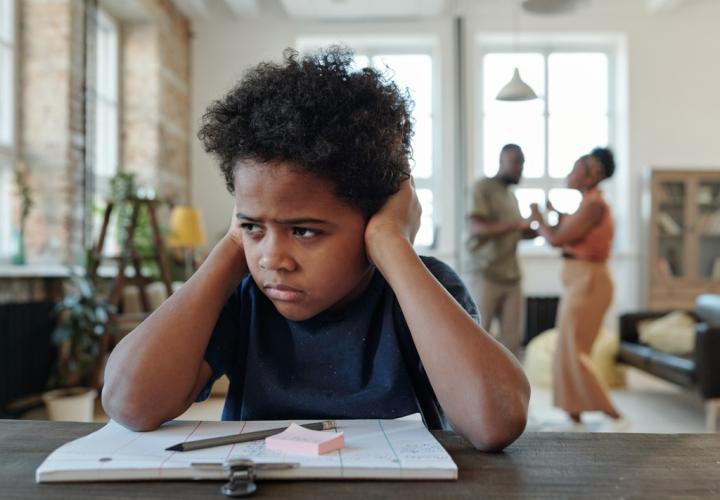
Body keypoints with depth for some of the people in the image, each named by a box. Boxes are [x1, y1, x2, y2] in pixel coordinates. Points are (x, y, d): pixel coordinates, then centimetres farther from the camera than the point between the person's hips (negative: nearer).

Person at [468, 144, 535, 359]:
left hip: (512, 276, 6)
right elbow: (477, 229, -14)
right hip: (487, 275, -6)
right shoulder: (483, 187, -3)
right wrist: (517, 224, -23)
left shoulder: (512, 196, 19)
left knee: (513, 338, 1)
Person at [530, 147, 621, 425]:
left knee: (574, 352, -5)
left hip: (587, 283, -10)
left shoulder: (593, 205, -16)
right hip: (579, 282, 10)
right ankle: (574, 415, 18)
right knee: (569, 351, 12)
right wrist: (558, 215, 24)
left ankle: (612, 416, 1)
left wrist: (538, 218, -2)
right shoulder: (590, 203, 14)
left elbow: (556, 239, -19)